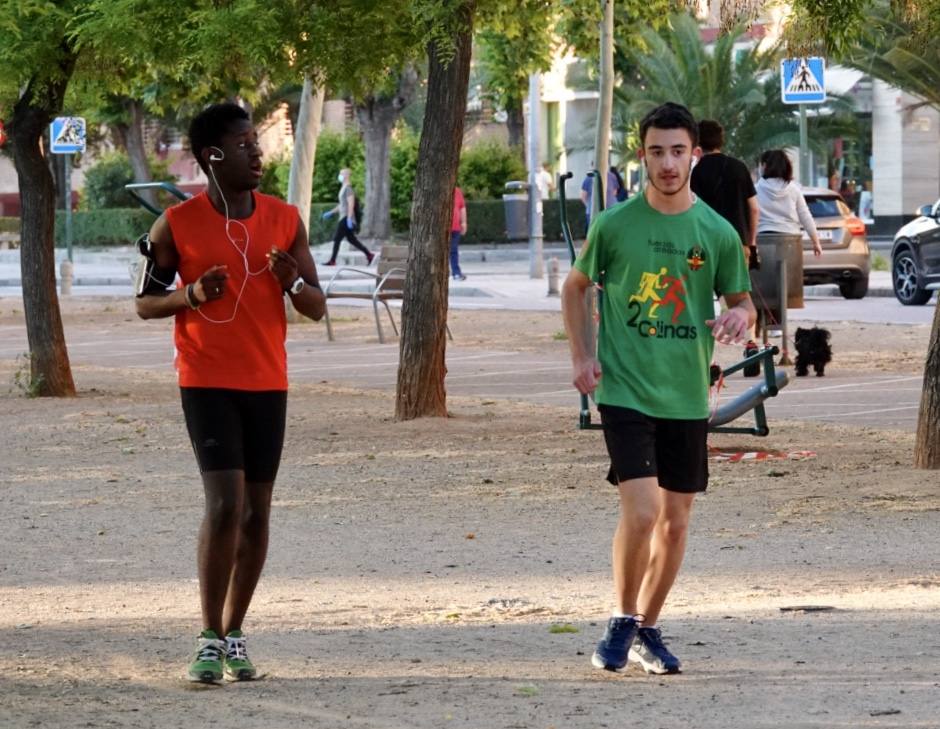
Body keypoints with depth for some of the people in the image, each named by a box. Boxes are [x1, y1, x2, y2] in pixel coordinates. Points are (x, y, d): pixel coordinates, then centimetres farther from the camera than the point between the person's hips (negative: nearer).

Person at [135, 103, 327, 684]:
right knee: (225, 504, -14)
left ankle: (234, 635, 16)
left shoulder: (285, 220, 4)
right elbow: (145, 303, 3)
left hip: (268, 384, 4)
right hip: (207, 383, -4)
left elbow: (318, 308, 7)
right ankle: (210, 639, -5)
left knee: (257, 511, 4)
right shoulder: (178, 225, -5)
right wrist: (192, 295, -17)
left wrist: (294, 283, -15)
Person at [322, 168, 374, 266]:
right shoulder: (343, 188, 17)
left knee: (337, 238, -8)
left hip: (346, 218, -10)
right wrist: (331, 213, 25)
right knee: (351, 239, 13)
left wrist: (349, 219, -26)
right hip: (343, 217, 10)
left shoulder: (348, 188, -14)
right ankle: (369, 254, 17)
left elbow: (351, 204, -21)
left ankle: (332, 261, -5)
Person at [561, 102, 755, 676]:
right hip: (625, 390, -3)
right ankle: (622, 622, 6)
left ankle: (648, 628, 26)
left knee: (676, 518, 9)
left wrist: (740, 317, -14)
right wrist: (581, 357, 0)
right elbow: (576, 287, 11)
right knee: (642, 511, -14)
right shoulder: (614, 224, -3)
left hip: (688, 397, 3)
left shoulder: (718, 233, 0)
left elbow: (742, 301, 10)